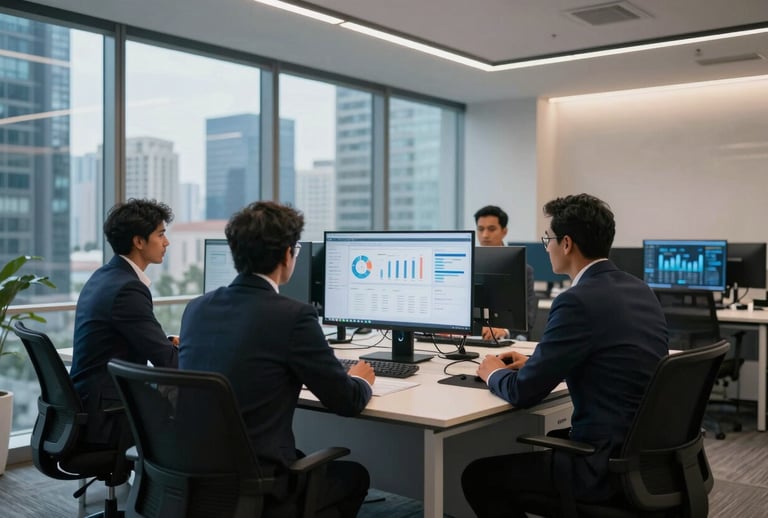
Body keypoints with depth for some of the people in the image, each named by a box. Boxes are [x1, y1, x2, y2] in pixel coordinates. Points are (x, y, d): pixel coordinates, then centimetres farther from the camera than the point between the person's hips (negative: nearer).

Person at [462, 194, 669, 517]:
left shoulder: (578, 301, -20)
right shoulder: (639, 290, 8)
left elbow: (523, 392, -15)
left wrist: (494, 372, 6)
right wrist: (534, 363, 20)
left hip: (609, 466, -9)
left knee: (478, 475, 5)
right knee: (541, 445, 31)